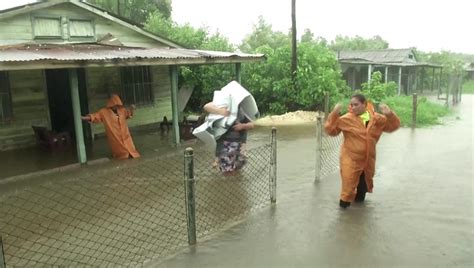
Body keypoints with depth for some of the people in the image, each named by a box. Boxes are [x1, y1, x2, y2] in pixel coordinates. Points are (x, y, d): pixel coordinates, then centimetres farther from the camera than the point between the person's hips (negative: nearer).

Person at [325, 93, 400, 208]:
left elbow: (393, 126, 6)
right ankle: (345, 201, 17)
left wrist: (389, 115, -15)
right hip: (350, 158, -4)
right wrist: (334, 114, -24)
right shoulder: (346, 119, -12)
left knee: (365, 181, 21)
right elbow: (331, 130, -11)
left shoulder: (376, 118, -2)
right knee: (349, 182, -6)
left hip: (368, 158, 4)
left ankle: (359, 198, 46)